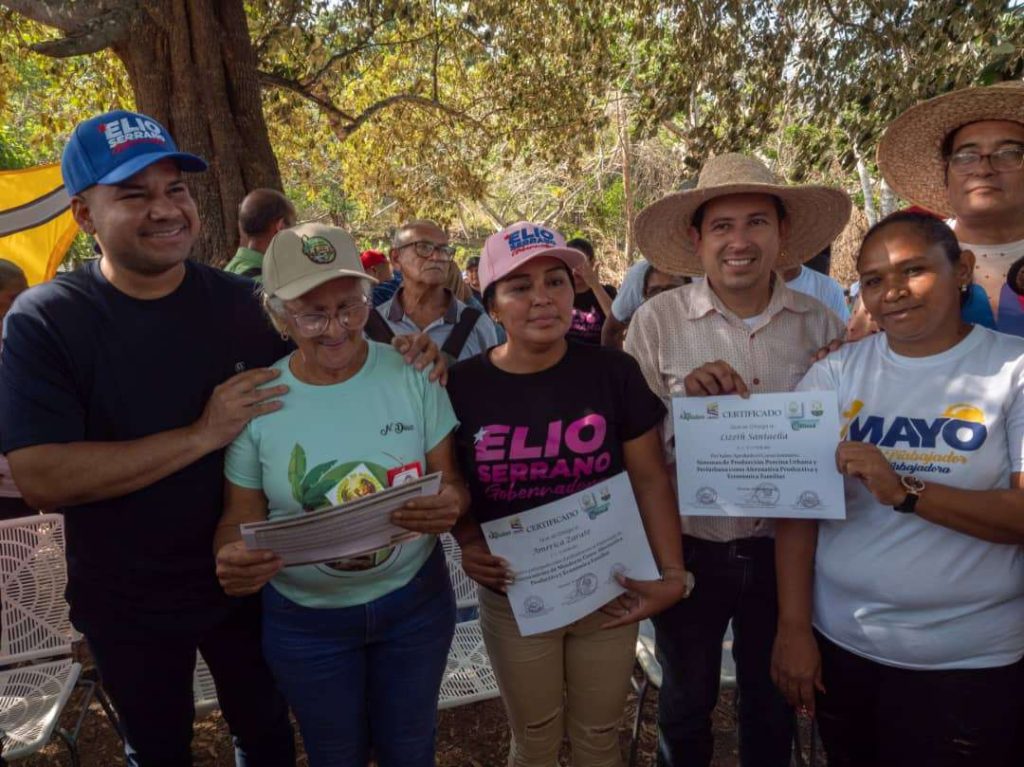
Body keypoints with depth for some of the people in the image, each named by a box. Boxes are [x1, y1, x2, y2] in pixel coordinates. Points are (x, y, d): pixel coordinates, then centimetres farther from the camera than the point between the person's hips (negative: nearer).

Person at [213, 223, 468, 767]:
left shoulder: (412, 375, -12)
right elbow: (240, 515, -3)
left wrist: (450, 504, -31)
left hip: (415, 601, 0)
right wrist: (232, 558, -26)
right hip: (306, 620, 0)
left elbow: (452, 481, -7)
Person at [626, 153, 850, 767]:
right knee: (687, 704, 20)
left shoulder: (821, 323, -4)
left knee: (775, 707, 24)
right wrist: (686, 398, -26)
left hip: (785, 548, 2)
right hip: (689, 547, -2)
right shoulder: (658, 319, -12)